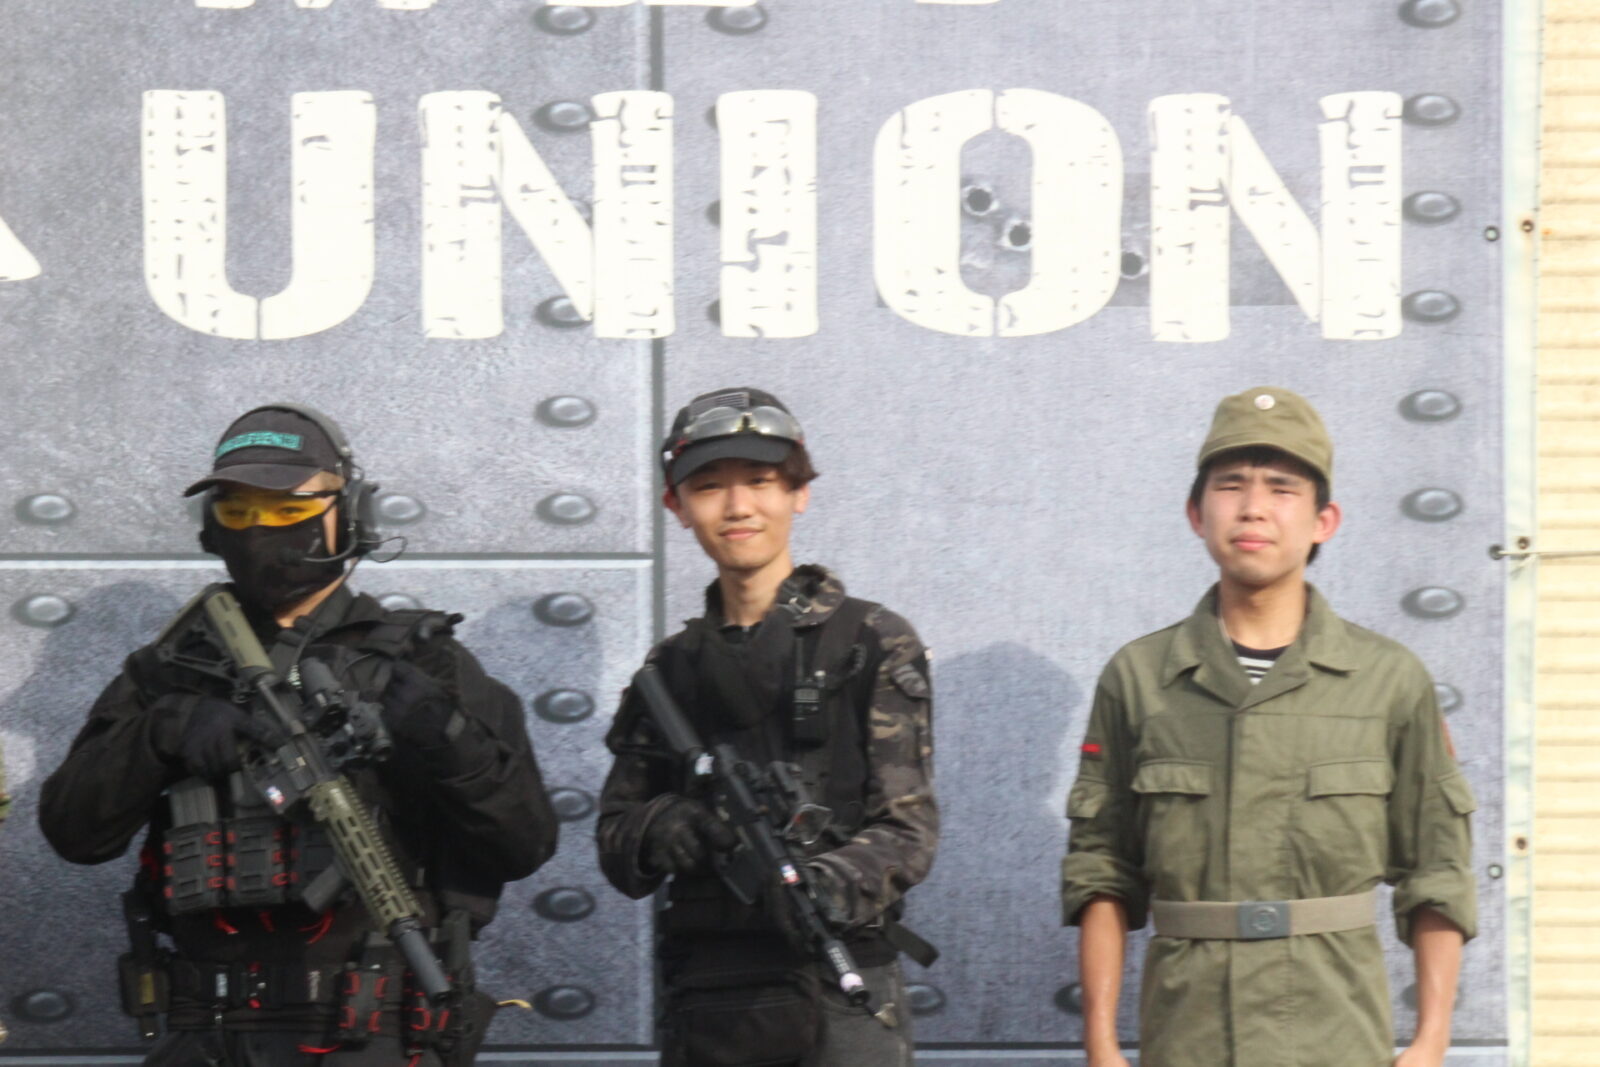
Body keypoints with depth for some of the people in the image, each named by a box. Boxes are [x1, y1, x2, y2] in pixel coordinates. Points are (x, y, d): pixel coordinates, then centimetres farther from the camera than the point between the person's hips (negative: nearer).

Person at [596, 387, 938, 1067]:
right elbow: (616, 849, 15)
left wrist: (824, 884, -24)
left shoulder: (872, 642, 3)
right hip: (703, 1007, 4)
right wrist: (663, 829, -9)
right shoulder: (671, 668, 15)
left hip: (841, 994, -4)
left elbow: (909, 831, -4)